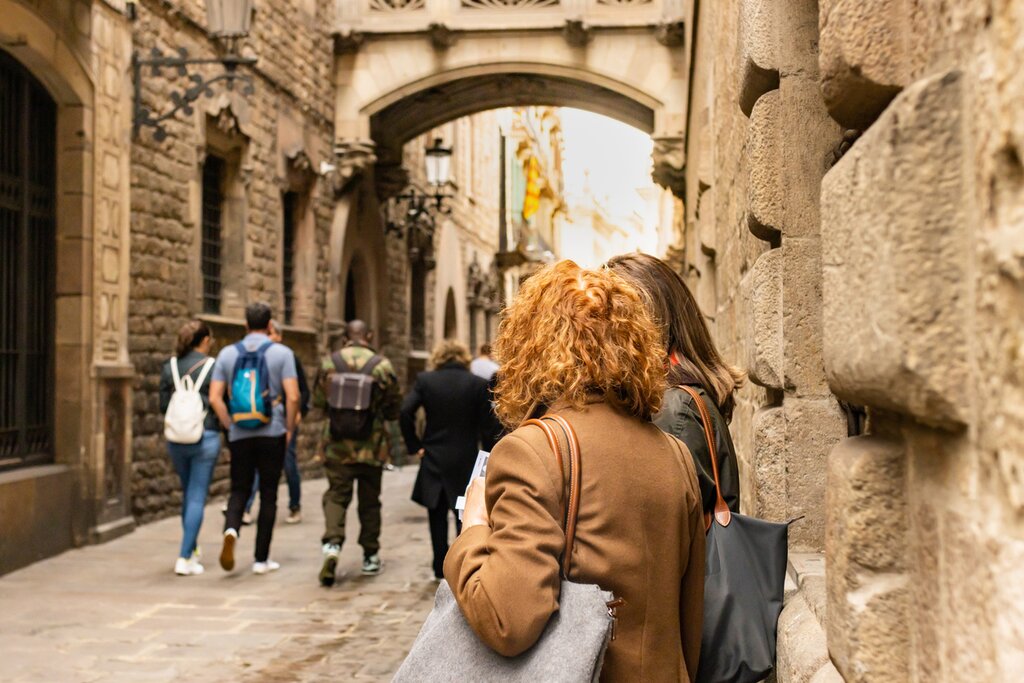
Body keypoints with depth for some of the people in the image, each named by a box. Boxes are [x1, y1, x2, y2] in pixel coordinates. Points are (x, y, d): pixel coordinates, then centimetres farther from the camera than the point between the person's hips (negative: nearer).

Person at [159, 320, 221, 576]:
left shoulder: (169, 366, 2)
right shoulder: (213, 367, -9)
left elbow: (164, 405, 4)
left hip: (176, 437, 4)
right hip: (205, 437, -4)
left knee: (188, 494, 21)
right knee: (197, 498, 0)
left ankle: (192, 549, 30)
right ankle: (184, 558, -5)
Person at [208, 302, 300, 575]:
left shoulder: (227, 354, 5)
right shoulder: (282, 353, -3)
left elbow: (214, 398, 0)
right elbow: (292, 396, -11)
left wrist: (230, 425, 10)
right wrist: (289, 429, 1)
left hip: (239, 435, 2)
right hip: (272, 433, -2)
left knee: (239, 490, 13)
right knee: (268, 495, 7)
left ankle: (231, 530, -17)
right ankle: (262, 559, 9)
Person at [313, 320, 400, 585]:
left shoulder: (329, 362, -2)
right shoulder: (382, 365, -8)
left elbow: (318, 402, 8)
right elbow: (394, 408, 0)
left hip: (337, 444, 1)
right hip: (371, 444, 0)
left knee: (336, 495, 6)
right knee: (369, 499, 12)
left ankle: (332, 544, -17)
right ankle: (370, 556, 20)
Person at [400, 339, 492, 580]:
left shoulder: (425, 380, -3)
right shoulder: (478, 384, -4)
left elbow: (406, 412, -13)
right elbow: (486, 425, -5)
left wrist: (415, 445, -4)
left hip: (433, 459, 1)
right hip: (466, 459, -1)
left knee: (437, 516, 13)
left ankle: (440, 568, 17)